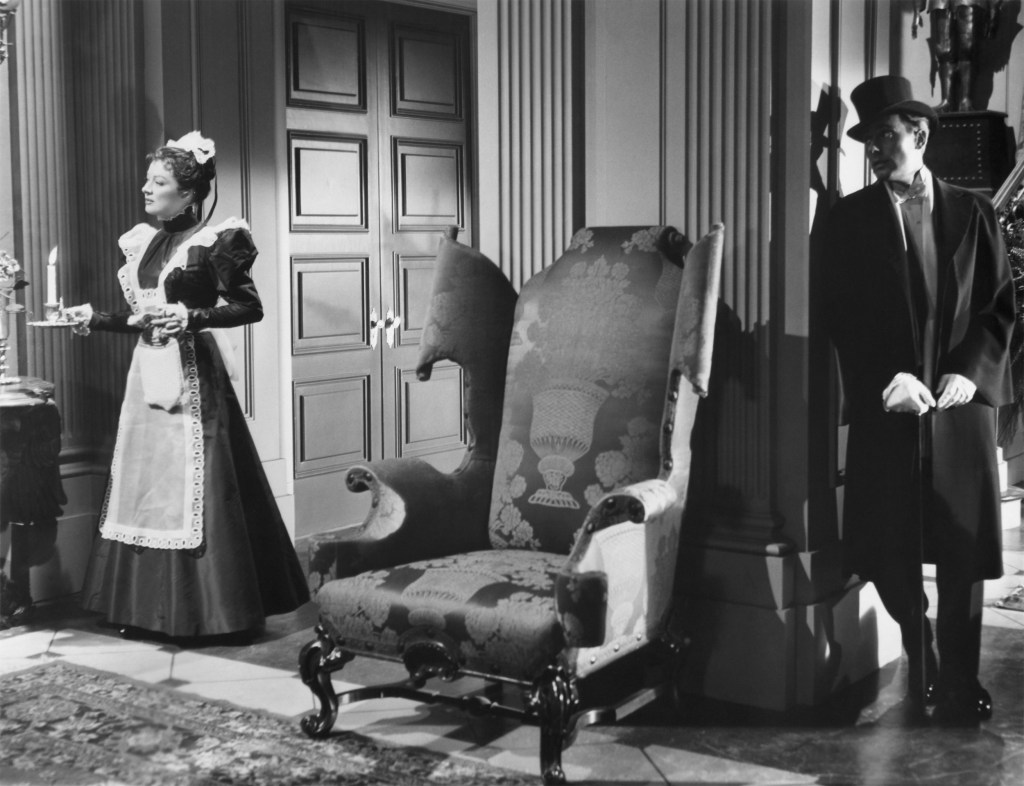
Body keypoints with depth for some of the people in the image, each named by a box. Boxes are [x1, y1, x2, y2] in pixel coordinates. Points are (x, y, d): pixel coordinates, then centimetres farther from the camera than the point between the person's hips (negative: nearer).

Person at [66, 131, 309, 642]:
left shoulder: (213, 241, -8)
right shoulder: (143, 243, 13)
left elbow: (250, 307, -13)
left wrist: (191, 317, -23)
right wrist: (93, 318, 11)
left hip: (193, 376, -7)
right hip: (148, 374, 7)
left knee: (197, 490, -5)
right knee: (144, 486, 8)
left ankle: (218, 610, 5)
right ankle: (146, 609, 16)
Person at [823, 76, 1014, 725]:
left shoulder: (972, 212, 8)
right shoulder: (849, 218, 6)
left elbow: (1002, 305, 6)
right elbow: (841, 314, 0)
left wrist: (970, 373, -9)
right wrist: (888, 379, -12)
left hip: (961, 403, 0)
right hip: (885, 408, 0)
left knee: (963, 552, 3)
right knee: (891, 554, 2)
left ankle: (961, 689, 15)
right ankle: (921, 670, 23)